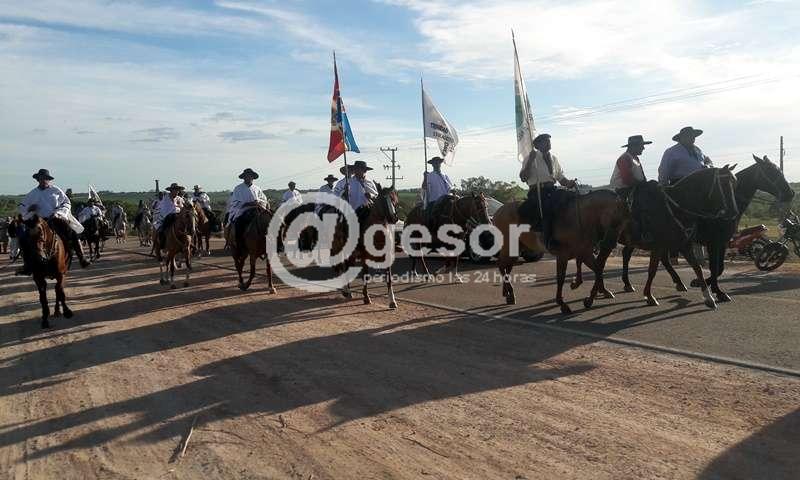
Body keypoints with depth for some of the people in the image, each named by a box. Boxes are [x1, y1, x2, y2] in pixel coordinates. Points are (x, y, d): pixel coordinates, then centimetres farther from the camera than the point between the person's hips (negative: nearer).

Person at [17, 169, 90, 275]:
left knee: (73, 234, -22)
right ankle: (28, 265, 1)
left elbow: (67, 203, 4)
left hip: (57, 218, -2)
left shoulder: (56, 190, 4)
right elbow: (22, 207, 19)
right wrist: (29, 209, -5)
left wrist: (58, 213, -11)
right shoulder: (33, 194, 10)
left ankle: (82, 259, -14)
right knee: (23, 238, -10)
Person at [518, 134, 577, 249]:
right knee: (546, 206, -34)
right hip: (537, 191, -5)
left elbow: (561, 177, 19)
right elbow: (523, 177, -7)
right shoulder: (531, 158, 4)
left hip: (552, 190, 6)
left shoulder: (554, 158, 19)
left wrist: (570, 183, -3)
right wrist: (530, 160, -15)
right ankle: (549, 242, -31)